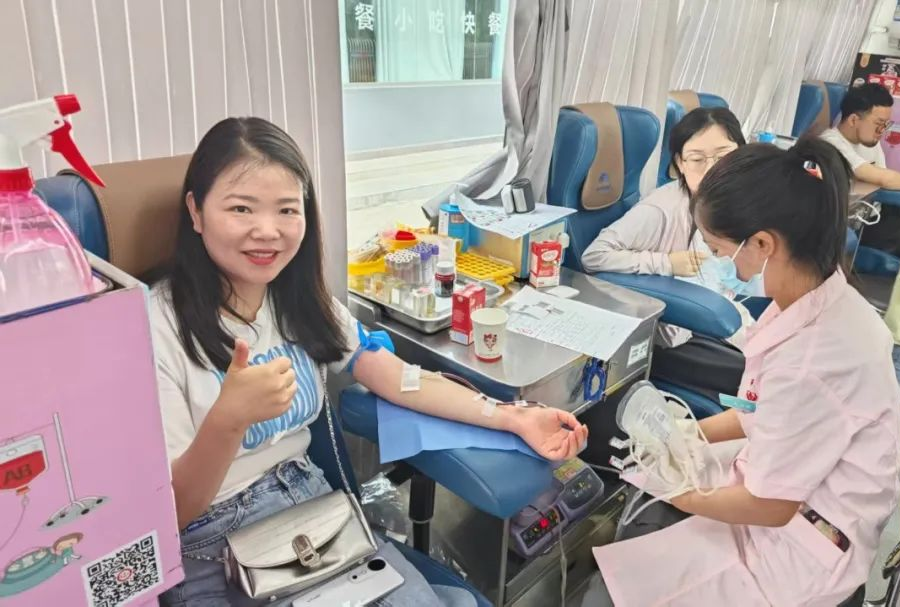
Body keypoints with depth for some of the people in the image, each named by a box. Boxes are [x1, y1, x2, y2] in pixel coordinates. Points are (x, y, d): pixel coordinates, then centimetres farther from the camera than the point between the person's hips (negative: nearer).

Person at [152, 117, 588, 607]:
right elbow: (169, 513, -15)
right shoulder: (155, 327, -16)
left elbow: (399, 379, 2)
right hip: (210, 554, -4)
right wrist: (228, 419, -35)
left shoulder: (301, 301, 2)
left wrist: (514, 418, -9)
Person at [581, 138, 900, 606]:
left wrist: (677, 492, -8)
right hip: (783, 476, 8)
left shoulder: (810, 362, -36)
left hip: (800, 545, -8)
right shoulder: (822, 298, -9)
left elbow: (769, 507, -22)